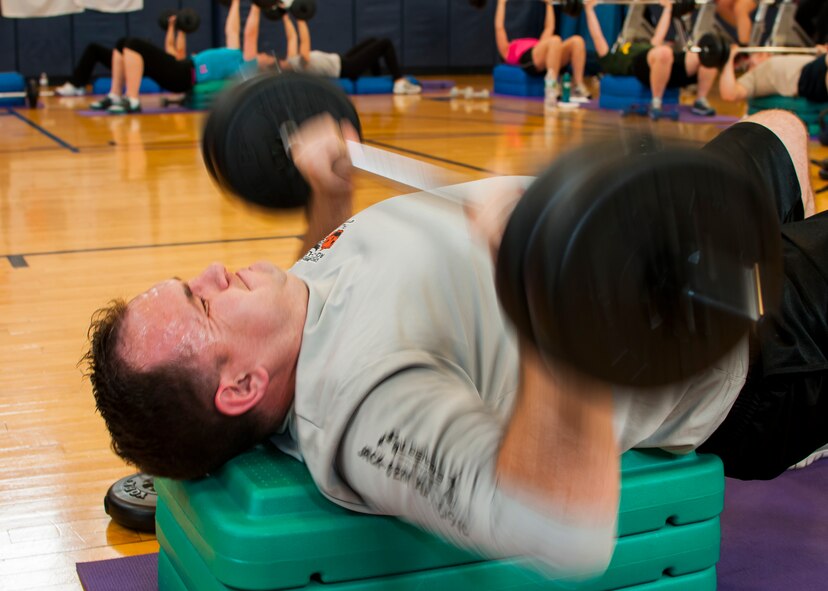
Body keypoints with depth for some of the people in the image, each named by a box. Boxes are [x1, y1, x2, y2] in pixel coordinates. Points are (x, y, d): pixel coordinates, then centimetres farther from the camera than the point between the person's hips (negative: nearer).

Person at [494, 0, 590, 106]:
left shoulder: (538, 46, 45)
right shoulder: (507, 50, 32)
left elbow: (549, 27, 47)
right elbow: (499, 27, 25)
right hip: (529, 60, -6)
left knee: (577, 40, -21)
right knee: (555, 40, -35)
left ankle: (578, 88, -23)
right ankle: (551, 90, -42)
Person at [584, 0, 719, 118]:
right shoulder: (611, 60, 31)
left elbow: (659, 35, 50)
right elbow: (597, 36, 27)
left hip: (673, 61, 6)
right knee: (663, 52, -42)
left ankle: (700, 101, -10)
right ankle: (656, 103, -31)